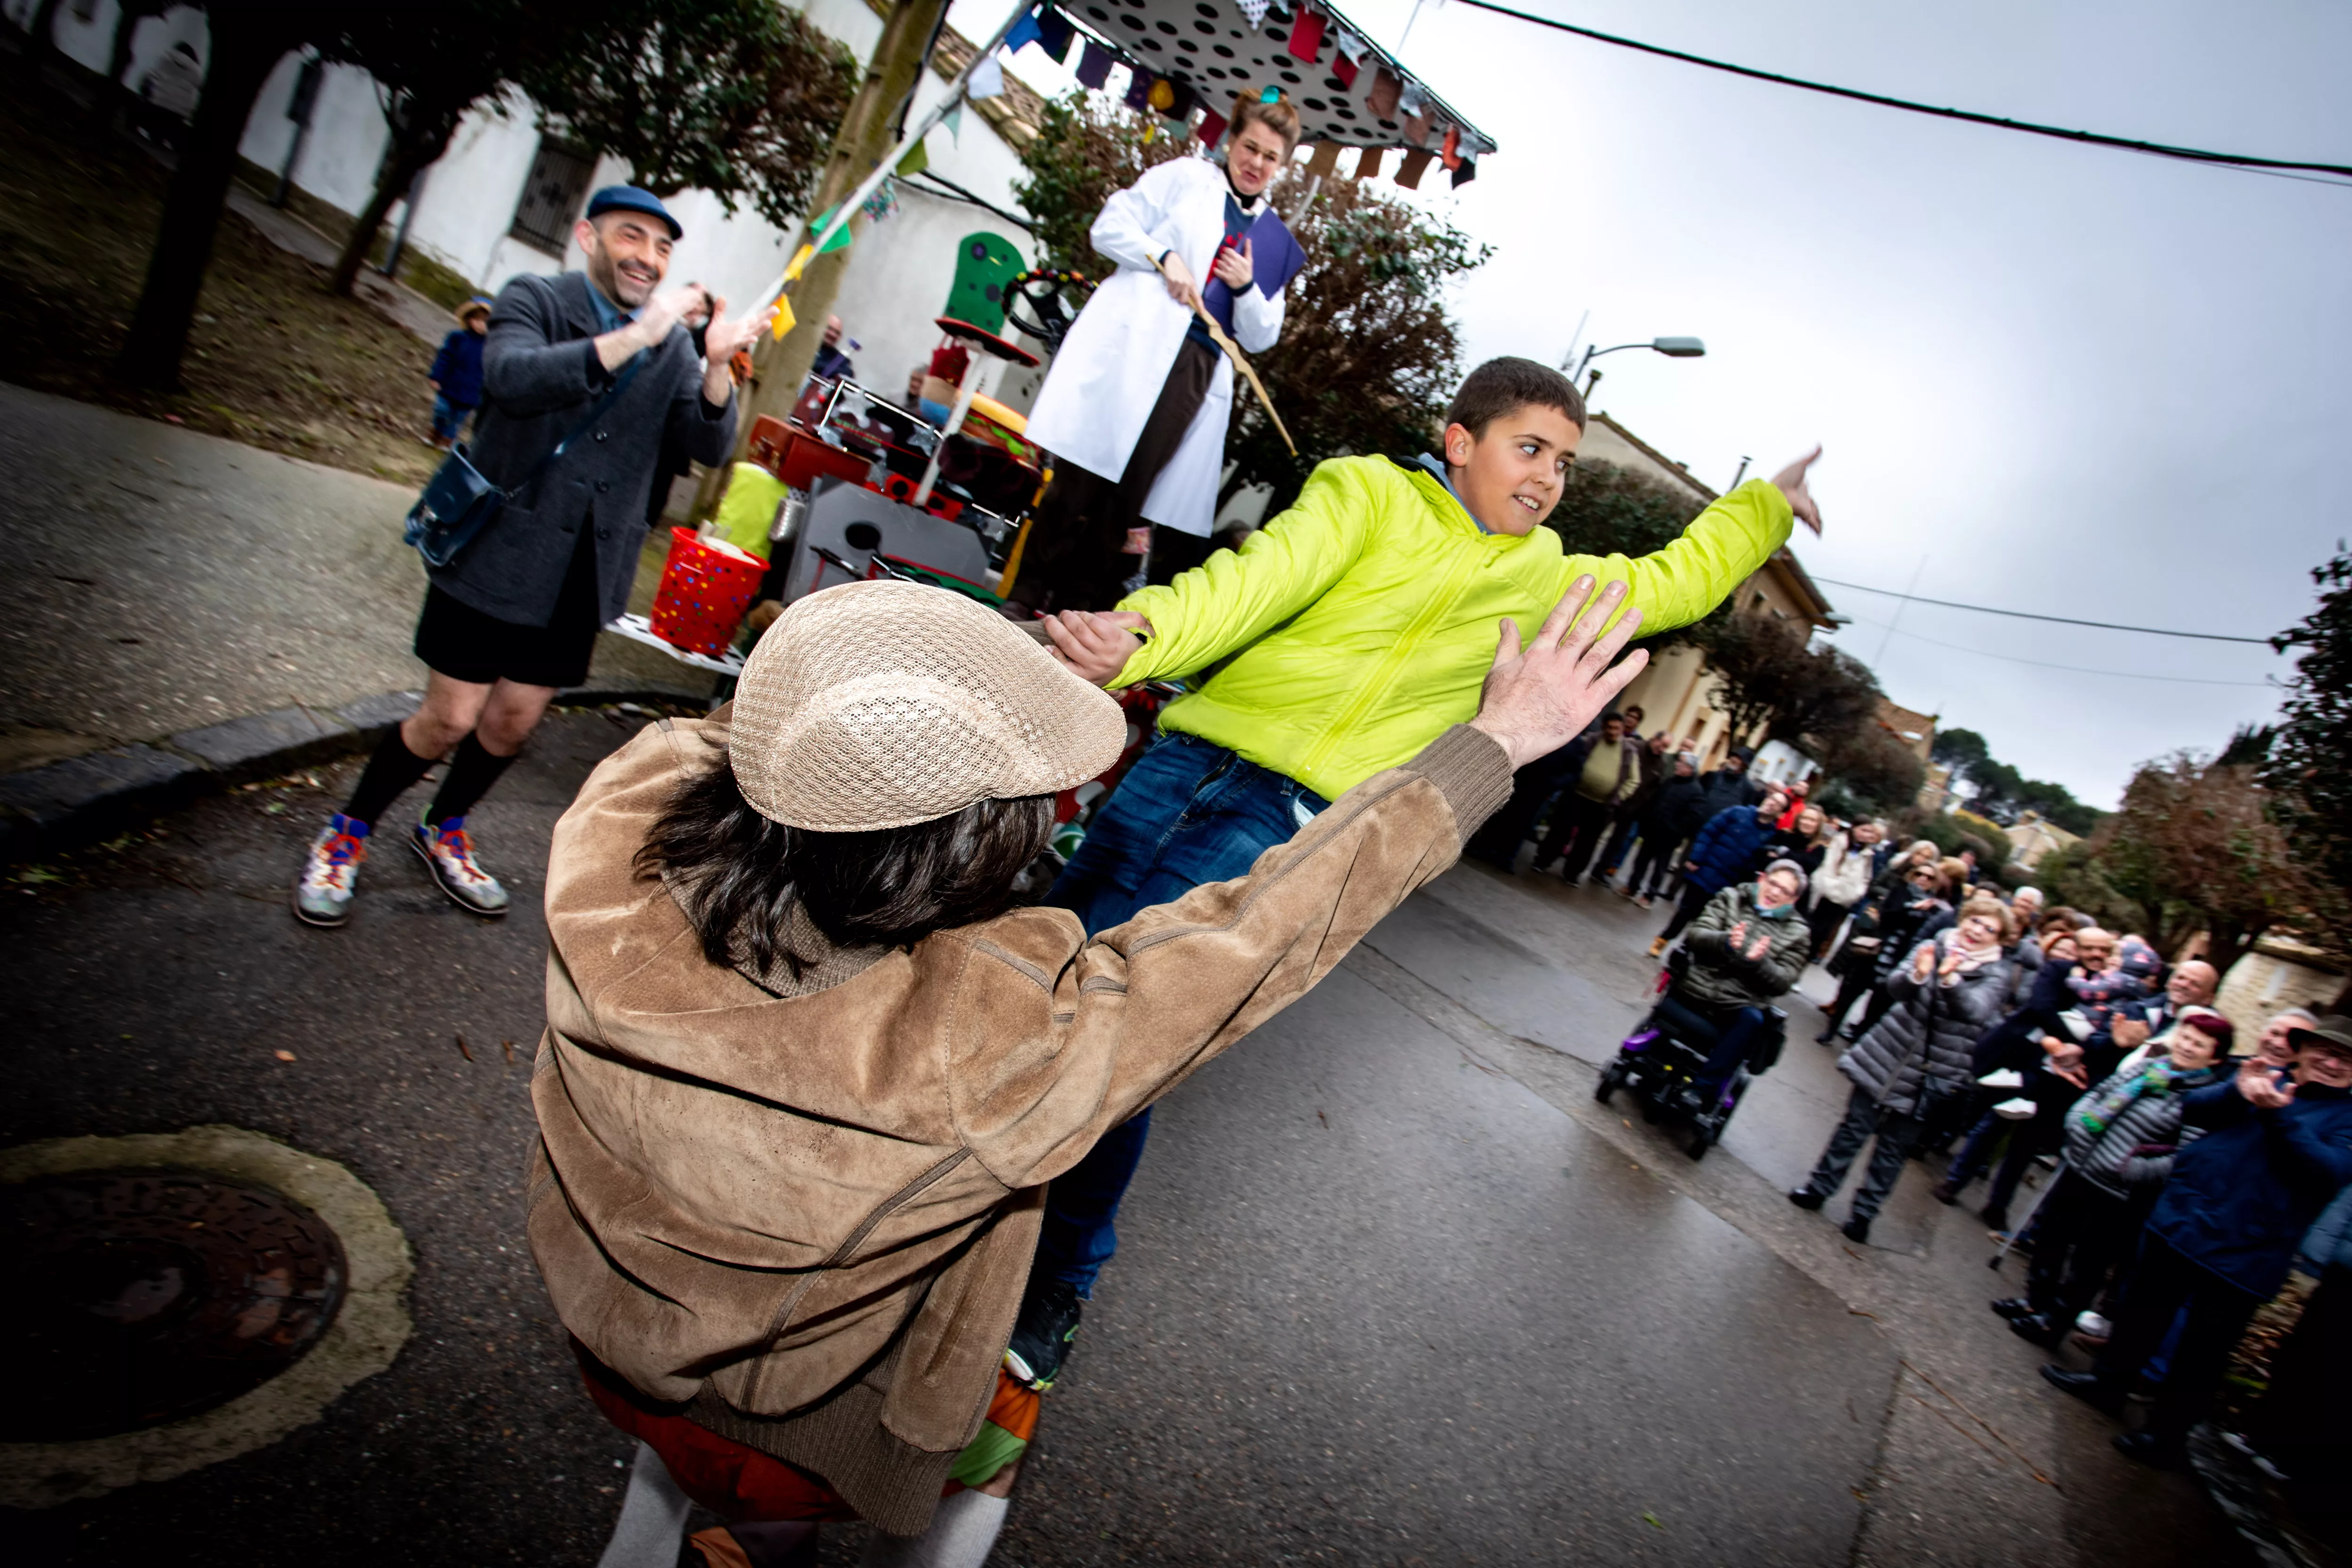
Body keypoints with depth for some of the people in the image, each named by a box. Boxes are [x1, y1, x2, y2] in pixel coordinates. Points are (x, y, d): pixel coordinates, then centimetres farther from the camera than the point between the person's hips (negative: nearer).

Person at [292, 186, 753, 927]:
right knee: (451, 718, 0)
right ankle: (348, 832, 25)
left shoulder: (672, 344, 8)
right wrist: (632, 338, -32)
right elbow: (513, 377, -25)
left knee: (516, 720, 13)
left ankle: (444, 831, 38)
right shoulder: (534, 300, -4)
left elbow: (710, 446, -4)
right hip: (498, 551, -4)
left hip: (582, 572, 4)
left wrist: (716, 365, -21)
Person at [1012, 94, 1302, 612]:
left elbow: (1261, 337, 20)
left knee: (1131, 498, -2)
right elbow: (1110, 226, 7)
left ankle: (1080, 615, 3)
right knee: (1084, 479, -9)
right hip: (1134, 343, -3)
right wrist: (1164, 258, -9)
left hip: (1201, 375, 3)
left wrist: (1247, 288, 1)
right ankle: (1028, 600, -3)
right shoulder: (1185, 177, 14)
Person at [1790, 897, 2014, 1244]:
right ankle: (1820, 1187, 21)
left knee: (1894, 1147, 7)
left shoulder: (1996, 975, -4)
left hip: (1931, 1074, -1)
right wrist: (1917, 975, -34)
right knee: (1855, 1127, 8)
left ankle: (1864, 1211, 19)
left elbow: (1973, 1010, -23)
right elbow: (1894, 984, -13)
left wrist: (1950, 980, -41)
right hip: (1889, 1056, 1)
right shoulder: (1933, 947, -1)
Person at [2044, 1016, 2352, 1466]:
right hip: (2178, 1223, 4)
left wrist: (2281, 1115, -28)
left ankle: (2167, 1432, 22)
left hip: (2242, 1256, -3)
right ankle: (2109, 1381, 37)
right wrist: (2239, 1093, -22)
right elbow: (2193, 1110, -3)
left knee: (2202, 1352, 6)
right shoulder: (2263, 1079, 8)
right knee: (2143, 1311, 18)